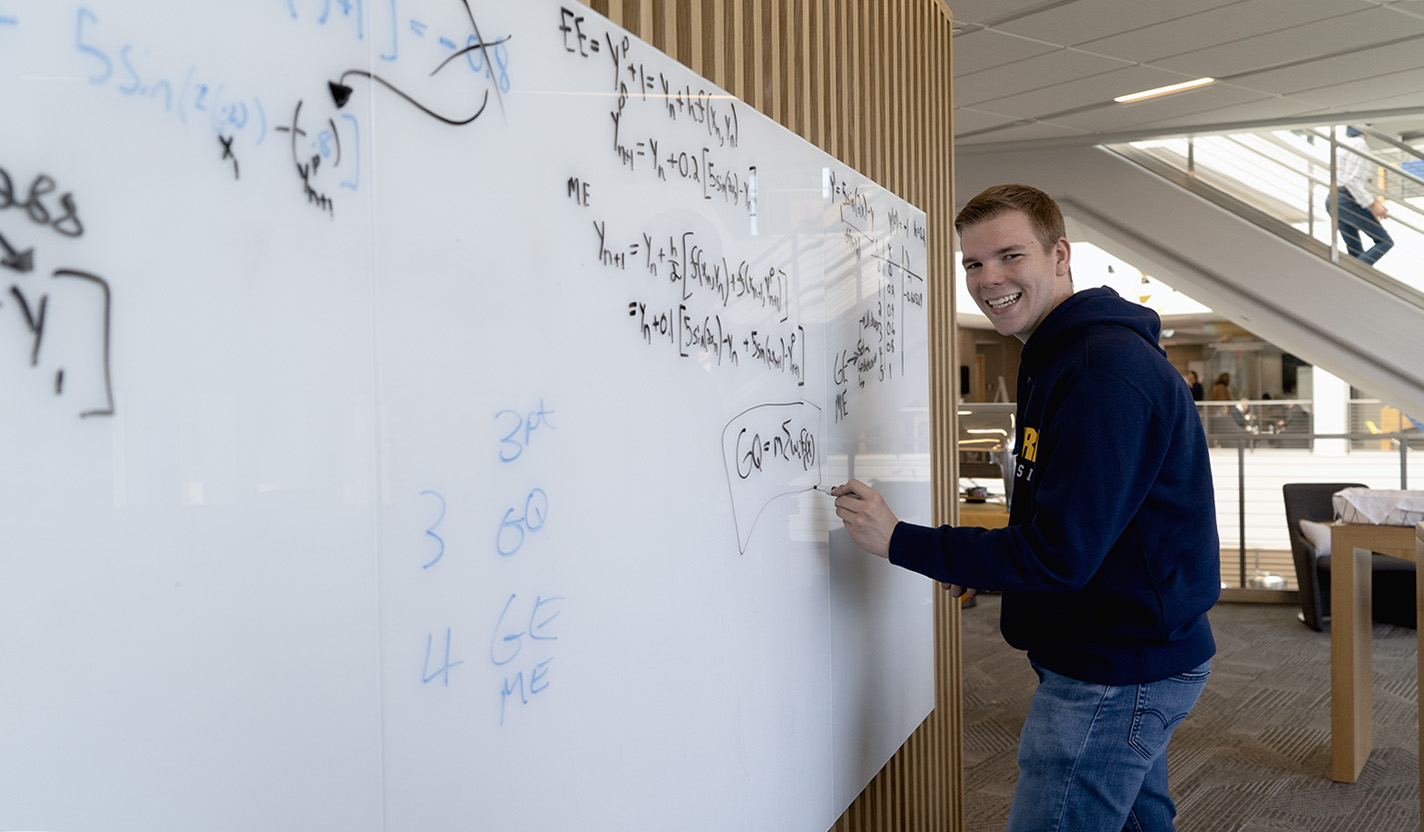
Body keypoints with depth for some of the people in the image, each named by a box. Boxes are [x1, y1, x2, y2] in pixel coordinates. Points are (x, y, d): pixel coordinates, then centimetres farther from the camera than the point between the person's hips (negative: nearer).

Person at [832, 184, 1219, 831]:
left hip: (1115, 674, -10)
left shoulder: (1106, 369, -23)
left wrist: (899, 542, -21)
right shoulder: (1060, 357, 12)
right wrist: (987, 566, 6)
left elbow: (1062, 553, -26)